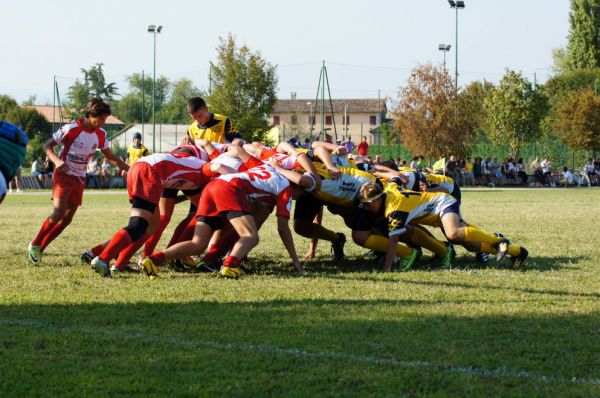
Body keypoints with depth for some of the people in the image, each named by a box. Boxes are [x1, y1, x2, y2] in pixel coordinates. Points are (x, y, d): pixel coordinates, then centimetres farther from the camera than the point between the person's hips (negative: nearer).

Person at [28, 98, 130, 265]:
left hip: (79, 179, 6)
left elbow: (110, 156, 14)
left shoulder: (101, 134, 0)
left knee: (67, 219, 1)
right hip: (64, 175, -6)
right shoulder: (71, 129, -17)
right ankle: (34, 245, -6)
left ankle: (39, 250, 11)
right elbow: (47, 146, -11)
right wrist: (57, 161, -29)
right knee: (59, 212, -21)